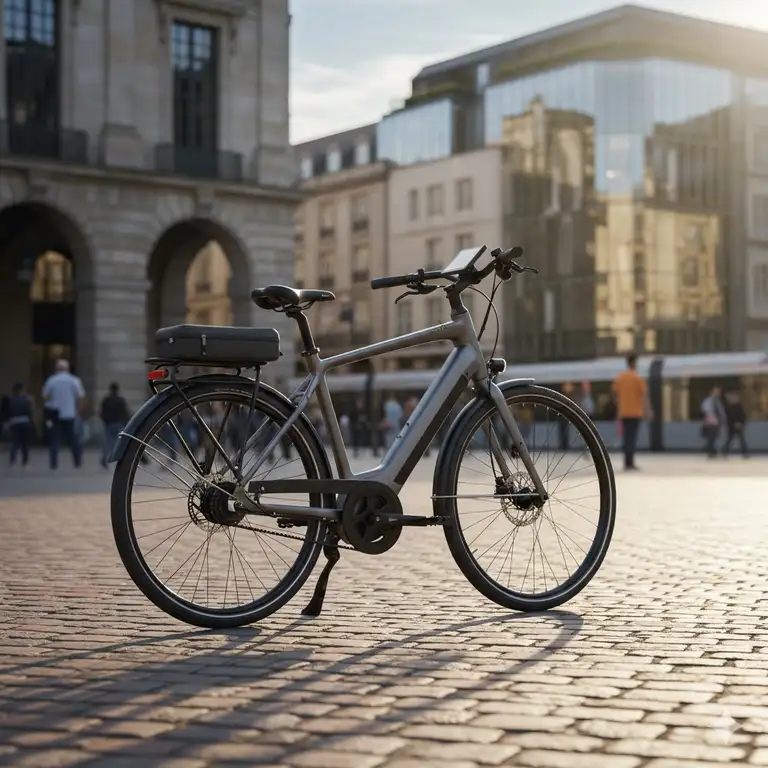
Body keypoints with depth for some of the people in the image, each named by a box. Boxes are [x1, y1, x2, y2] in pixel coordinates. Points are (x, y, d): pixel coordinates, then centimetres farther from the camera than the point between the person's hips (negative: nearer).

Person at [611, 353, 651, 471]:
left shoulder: (619, 378, 5)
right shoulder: (638, 378, -8)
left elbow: (616, 394, 11)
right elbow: (644, 395, -10)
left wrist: (618, 410, 20)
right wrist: (647, 411, -6)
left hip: (623, 412, 4)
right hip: (635, 412, -4)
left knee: (626, 438, 11)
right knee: (632, 438, -4)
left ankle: (628, 462, 14)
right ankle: (629, 463, -8)